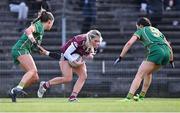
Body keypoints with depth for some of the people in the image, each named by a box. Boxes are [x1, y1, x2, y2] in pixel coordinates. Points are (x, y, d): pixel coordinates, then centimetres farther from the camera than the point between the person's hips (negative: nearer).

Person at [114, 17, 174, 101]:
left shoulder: (141, 31, 17)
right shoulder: (156, 30, 34)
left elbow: (129, 43, 2)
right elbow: (169, 46, 30)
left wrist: (120, 57, 3)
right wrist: (171, 61, 36)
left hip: (156, 51, -6)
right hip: (167, 52, 6)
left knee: (139, 75, -6)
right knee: (148, 72, 27)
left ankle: (129, 97, -18)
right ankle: (141, 96, 27)